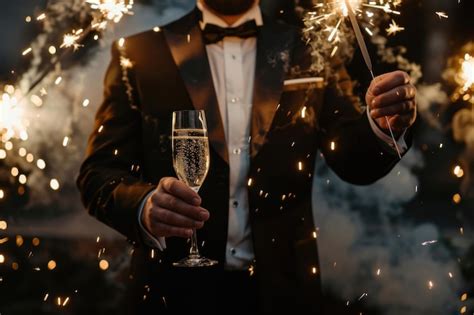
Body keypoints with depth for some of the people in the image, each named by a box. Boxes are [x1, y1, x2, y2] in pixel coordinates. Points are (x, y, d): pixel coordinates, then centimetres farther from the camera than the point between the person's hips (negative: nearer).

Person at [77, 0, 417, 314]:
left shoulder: (309, 51, 3)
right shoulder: (138, 54, -1)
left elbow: (355, 162, -4)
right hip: (176, 288, -1)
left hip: (282, 287, 2)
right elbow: (99, 173, -6)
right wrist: (145, 205, -26)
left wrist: (384, 125, -25)